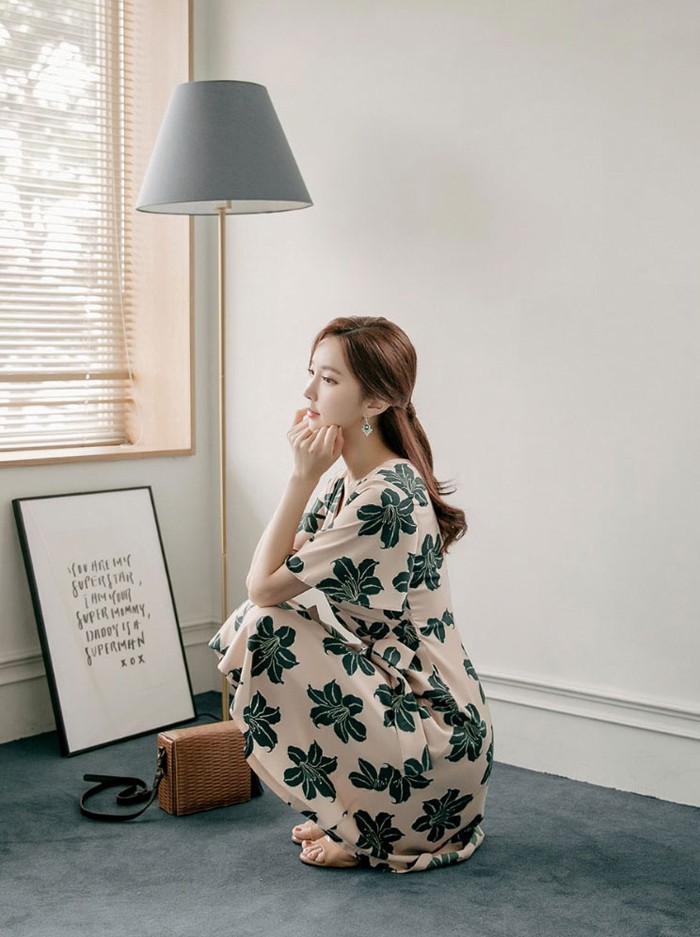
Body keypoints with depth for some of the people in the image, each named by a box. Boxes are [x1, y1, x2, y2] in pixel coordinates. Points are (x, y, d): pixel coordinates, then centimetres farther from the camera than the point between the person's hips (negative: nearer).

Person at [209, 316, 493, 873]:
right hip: (392, 693, 10)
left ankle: (368, 834, -2)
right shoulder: (348, 484, 7)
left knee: (266, 630, -17)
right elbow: (266, 581, 1)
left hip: (435, 735, -10)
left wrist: (303, 476, -18)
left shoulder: (386, 498, -24)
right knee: (246, 627, 6)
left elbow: (263, 587, -19)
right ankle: (351, 812, 15)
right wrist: (308, 477, -5)